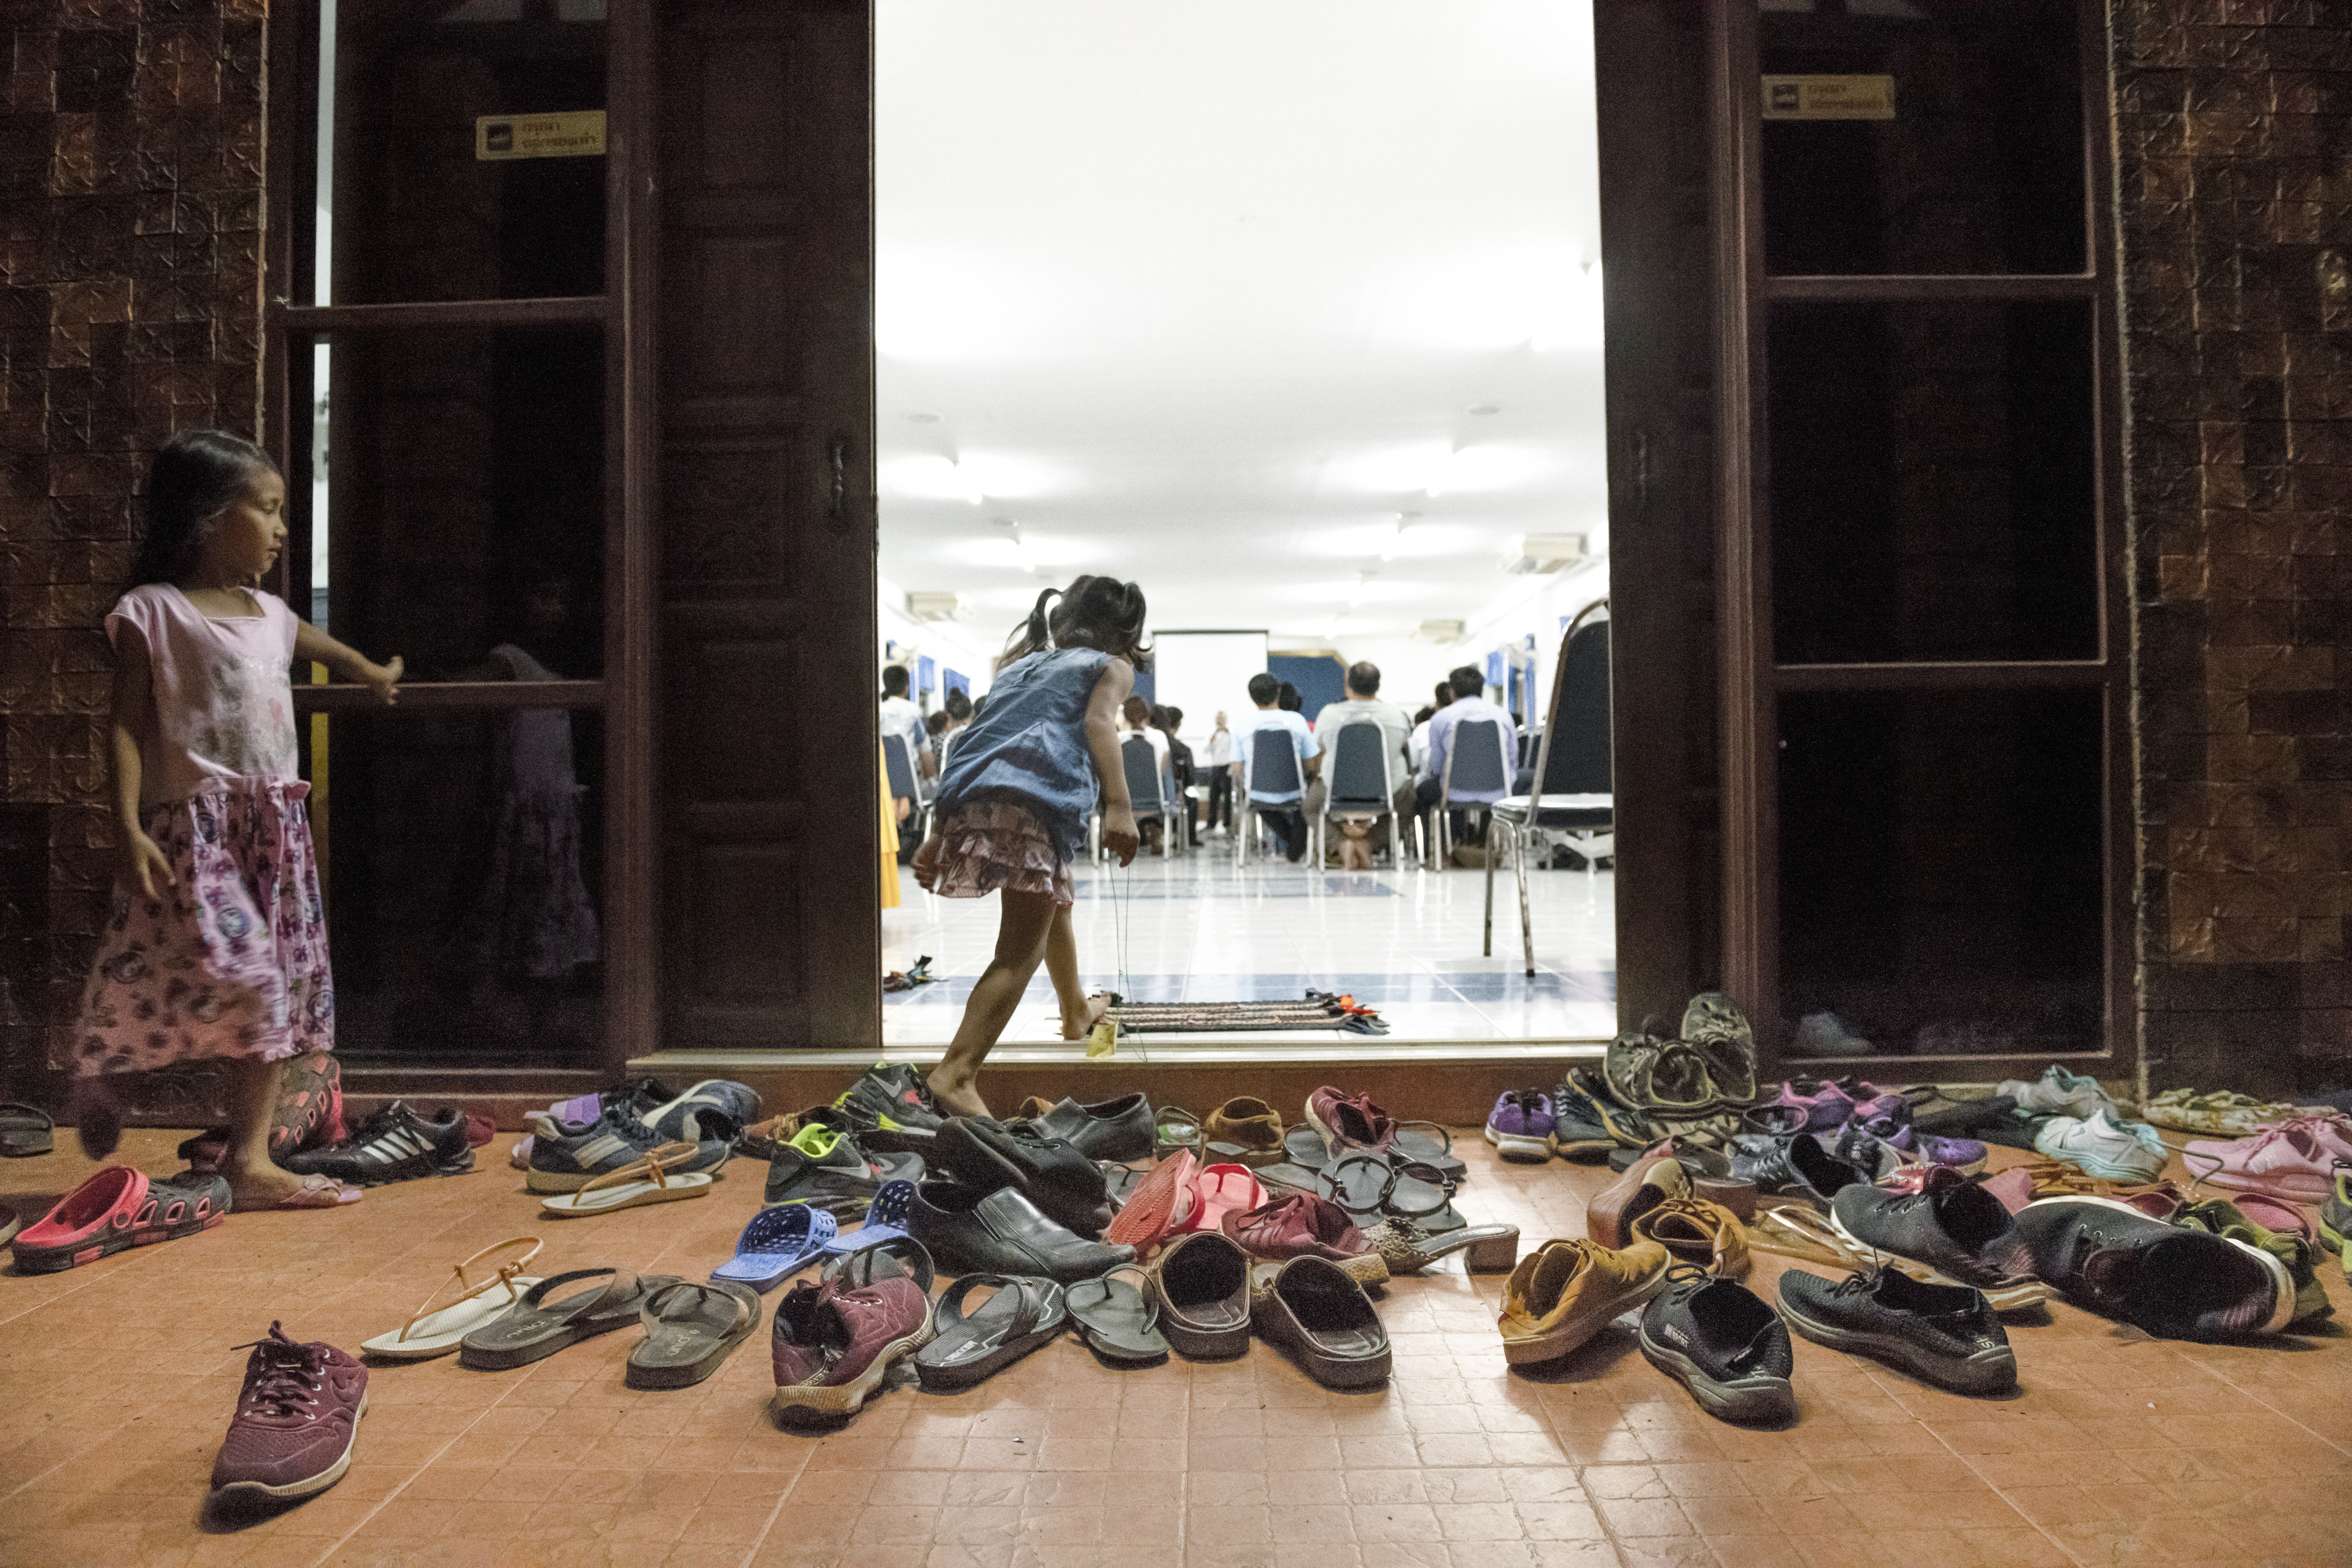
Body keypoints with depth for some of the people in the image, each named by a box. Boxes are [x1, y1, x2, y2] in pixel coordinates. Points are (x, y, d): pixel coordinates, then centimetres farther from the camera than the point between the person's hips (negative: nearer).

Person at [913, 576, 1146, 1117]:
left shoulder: (1021, 664, 35)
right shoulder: (1112, 666, 19)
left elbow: (978, 743, 27)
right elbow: (1099, 723, -3)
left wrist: (939, 834, 25)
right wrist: (1119, 806, -16)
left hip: (969, 796, 7)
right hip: (1039, 796, -7)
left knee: (1057, 899, 31)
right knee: (1021, 952, -7)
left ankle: (1077, 1011, 50)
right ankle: (956, 1073, -22)